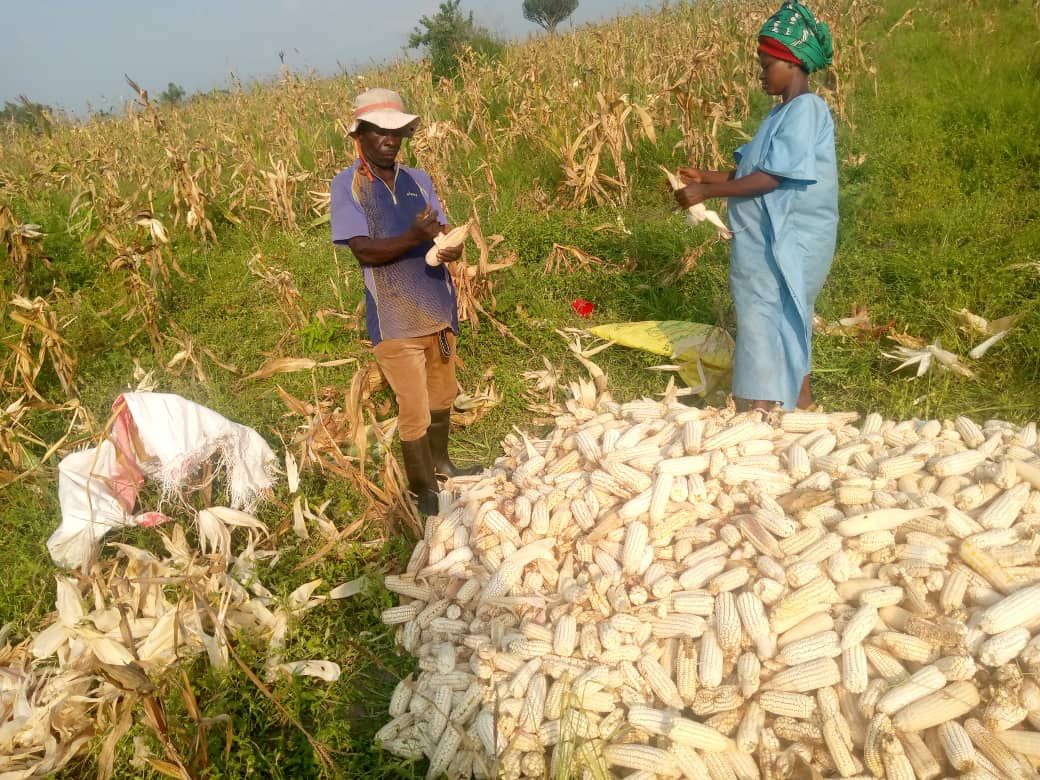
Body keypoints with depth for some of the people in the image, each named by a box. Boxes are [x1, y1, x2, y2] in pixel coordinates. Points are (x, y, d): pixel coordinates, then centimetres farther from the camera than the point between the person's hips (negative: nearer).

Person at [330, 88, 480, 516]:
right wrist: (414, 237, -32)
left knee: (442, 398, 21)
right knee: (414, 412, 1)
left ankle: (440, 463, 44)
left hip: (438, 308, 6)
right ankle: (423, 490, 20)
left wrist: (452, 247, -20)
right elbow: (364, 250, -17)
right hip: (394, 318, -5)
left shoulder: (419, 179, 8)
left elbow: (444, 232, 4)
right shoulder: (347, 184, -7)